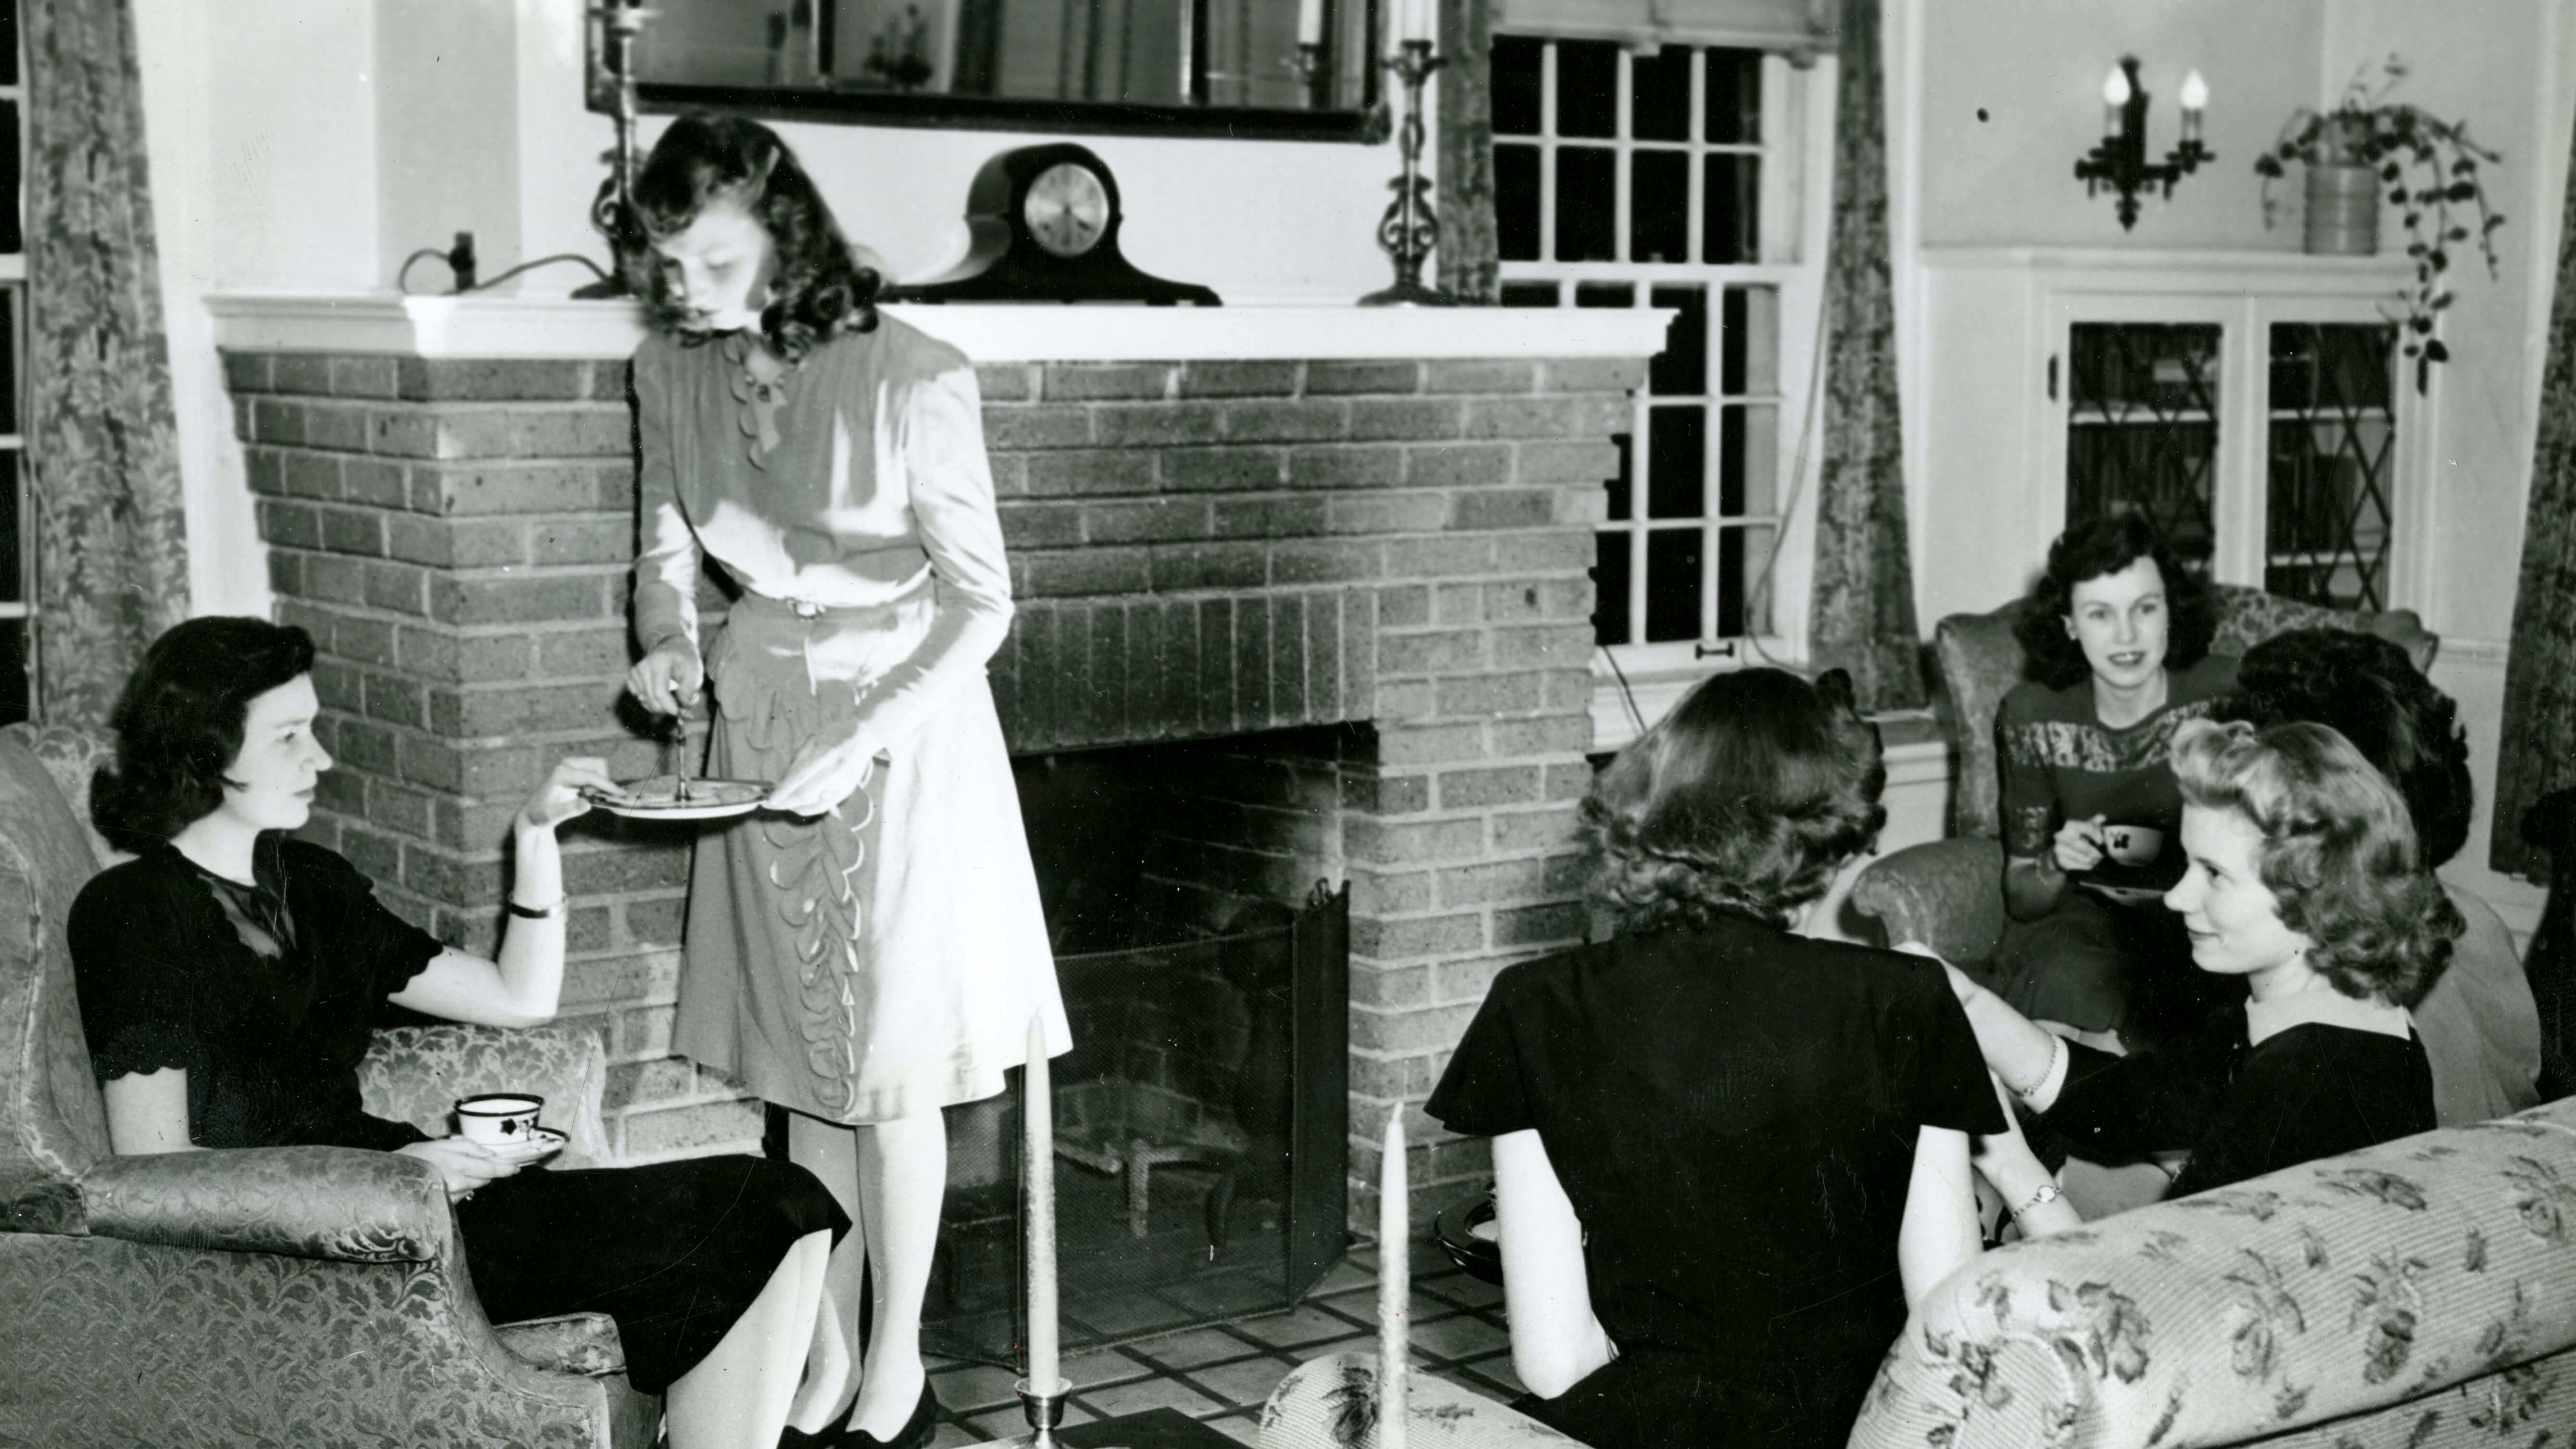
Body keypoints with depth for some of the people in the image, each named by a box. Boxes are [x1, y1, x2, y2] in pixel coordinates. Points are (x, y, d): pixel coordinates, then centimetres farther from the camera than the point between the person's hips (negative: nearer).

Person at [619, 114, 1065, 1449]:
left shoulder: (911, 380, -19)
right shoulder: (668, 372, -3)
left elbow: (980, 600, -13)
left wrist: (866, 739, -22)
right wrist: (667, 638, -10)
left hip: (903, 710, -4)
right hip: (759, 713, 5)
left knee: (893, 1064, 1)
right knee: (803, 1063, 10)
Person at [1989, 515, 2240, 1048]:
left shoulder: (2228, 694, -7)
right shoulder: (2031, 715, -1)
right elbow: (2019, 898, 7)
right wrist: (2056, 864, -17)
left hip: (2202, 920, -1)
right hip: (2081, 918, 1)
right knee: (2073, 983, -33)